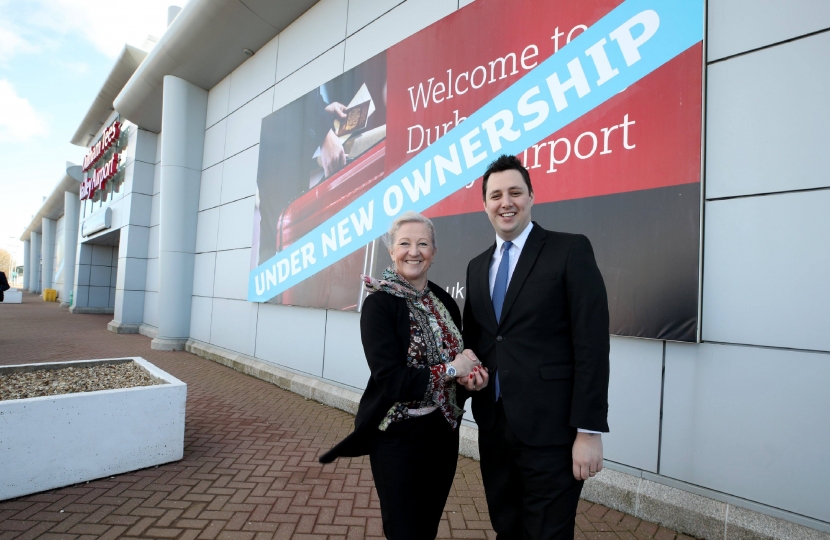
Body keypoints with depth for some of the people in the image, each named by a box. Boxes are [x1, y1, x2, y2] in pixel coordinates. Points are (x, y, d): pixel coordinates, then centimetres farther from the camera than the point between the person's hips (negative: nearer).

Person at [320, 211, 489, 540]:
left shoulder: (444, 300, 2)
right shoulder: (379, 304, -16)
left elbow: (458, 358, 10)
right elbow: (390, 379, -22)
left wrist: (473, 376, -11)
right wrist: (451, 370, -18)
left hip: (443, 430, 6)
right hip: (398, 436, -5)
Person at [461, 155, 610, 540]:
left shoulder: (570, 251, -7)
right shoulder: (477, 266, 11)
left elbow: (592, 344, -12)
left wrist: (589, 430, -15)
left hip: (550, 429, -5)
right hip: (493, 427, 6)